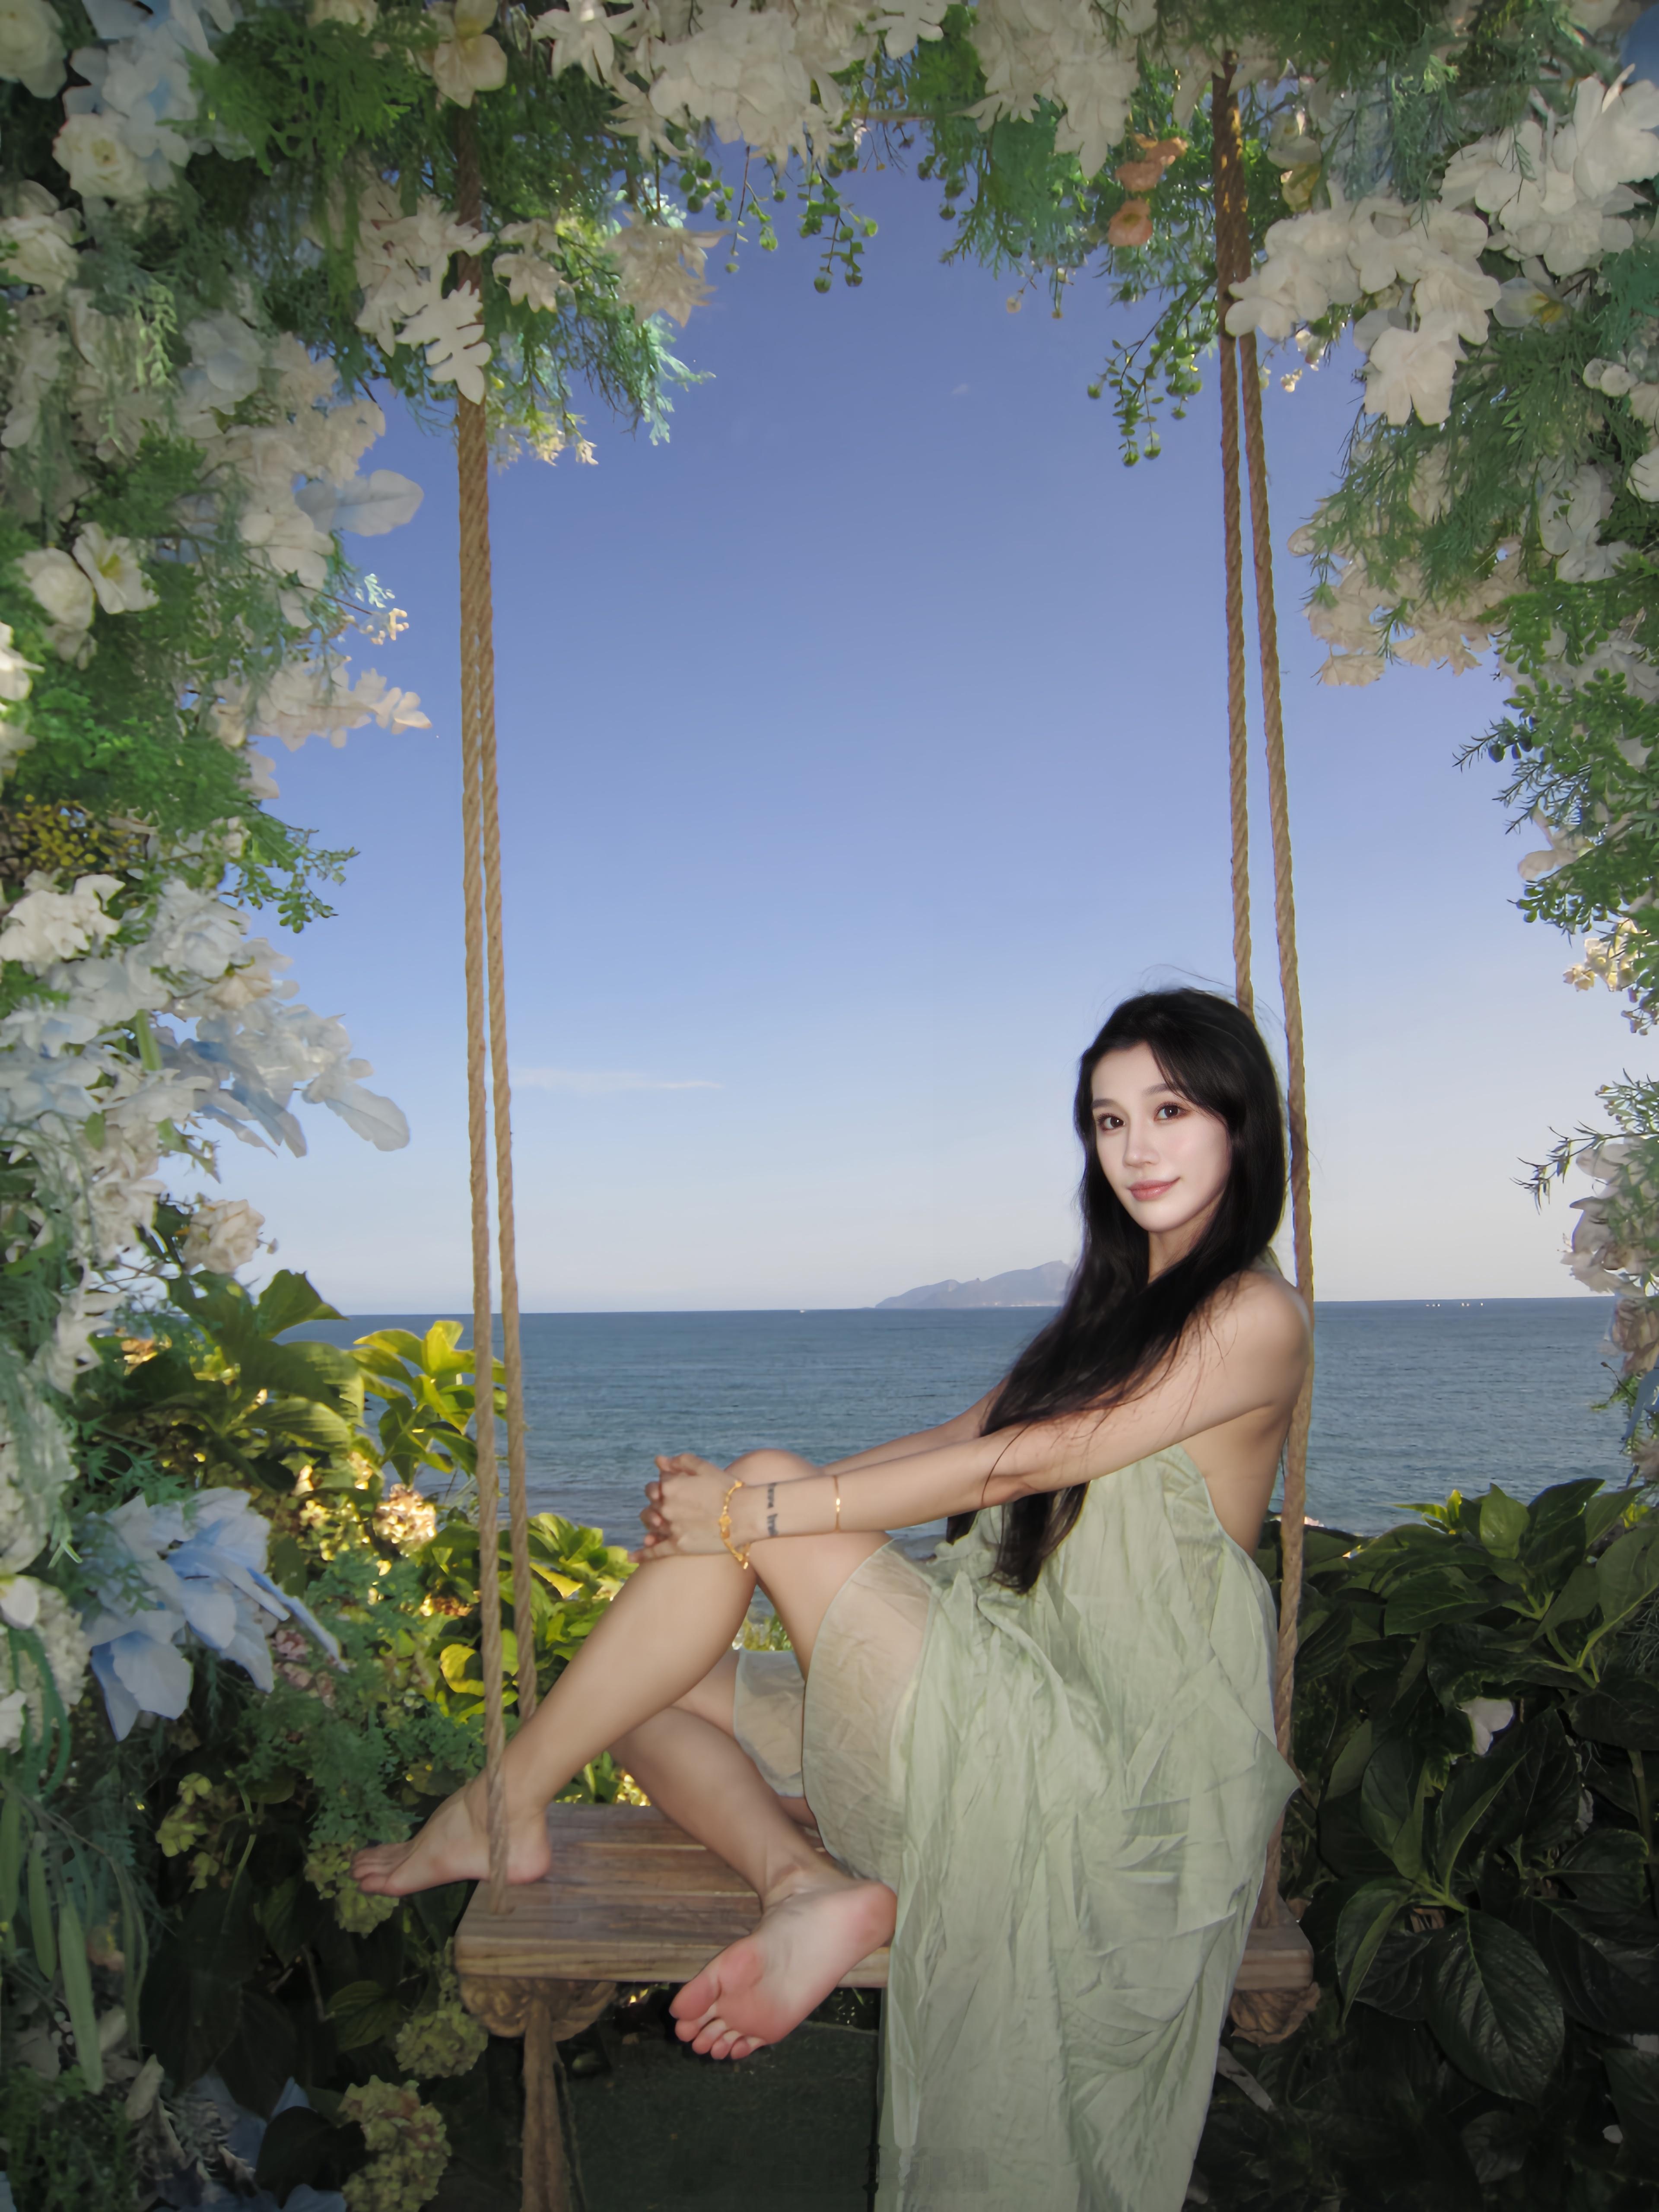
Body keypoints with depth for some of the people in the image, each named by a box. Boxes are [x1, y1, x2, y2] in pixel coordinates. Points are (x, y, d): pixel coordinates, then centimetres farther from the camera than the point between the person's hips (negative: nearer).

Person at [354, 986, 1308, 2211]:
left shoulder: (1254, 1315, -10)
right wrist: (729, 1500, 1)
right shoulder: (1119, 1302, 18)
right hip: (1003, 1705, 9)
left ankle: (505, 1811, -7)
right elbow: (954, 1445, 12)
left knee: (771, 1485, -17)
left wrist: (759, 1509, -18)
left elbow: (1021, 1463, -18)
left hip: (1096, 1754, -9)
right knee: (651, 1693, 2)